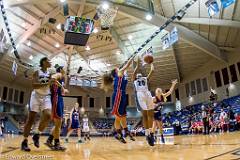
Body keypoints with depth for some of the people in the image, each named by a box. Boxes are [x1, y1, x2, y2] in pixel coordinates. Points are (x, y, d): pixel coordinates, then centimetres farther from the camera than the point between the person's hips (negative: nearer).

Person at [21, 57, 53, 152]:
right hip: (36, 96, -4)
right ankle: (24, 141, 5)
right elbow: (34, 85, -16)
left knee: (48, 115, -19)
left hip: (46, 97, 4)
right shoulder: (37, 72, -3)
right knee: (31, 118, -3)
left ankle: (37, 135, -1)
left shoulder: (50, 74, 11)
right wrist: (47, 83, -25)